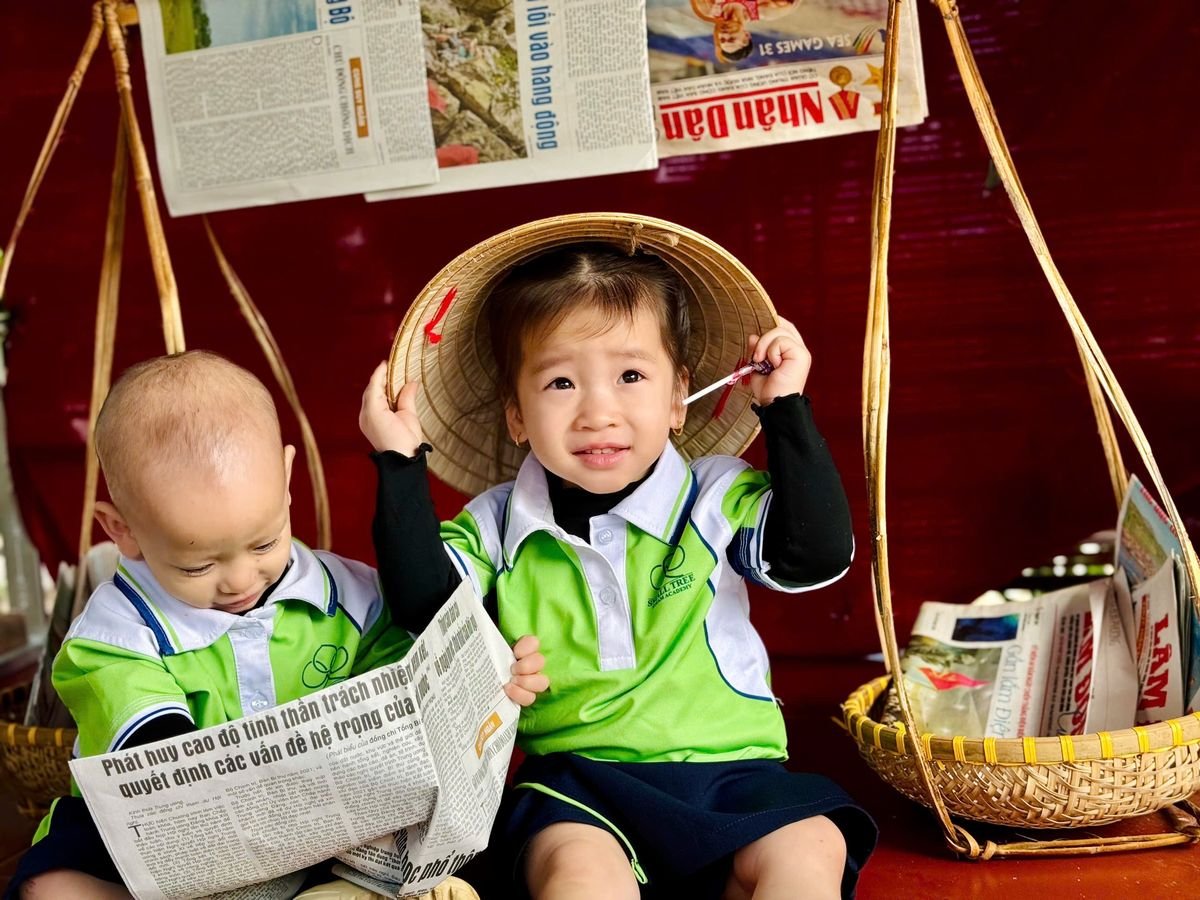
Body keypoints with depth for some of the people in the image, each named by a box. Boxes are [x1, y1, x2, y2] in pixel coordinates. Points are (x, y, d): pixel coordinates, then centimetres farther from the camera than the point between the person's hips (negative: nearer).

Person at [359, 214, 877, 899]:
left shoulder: (717, 498, 4)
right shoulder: (498, 526, 6)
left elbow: (820, 554, -8)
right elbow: (425, 606, -4)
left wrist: (787, 408, -8)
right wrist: (401, 465, -6)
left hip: (726, 768, 1)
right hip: (574, 775, 0)